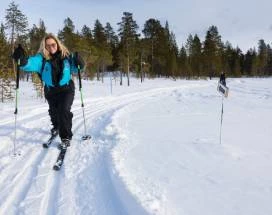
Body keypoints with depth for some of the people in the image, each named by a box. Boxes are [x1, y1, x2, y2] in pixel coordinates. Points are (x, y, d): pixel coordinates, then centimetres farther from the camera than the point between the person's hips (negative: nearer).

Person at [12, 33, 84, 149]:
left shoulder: (66, 55, -9)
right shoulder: (42, 58, -12)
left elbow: (74, 68, 5)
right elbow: (31, 63, -31)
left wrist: (78, 63, -17)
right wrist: (22, 60, -53)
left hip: (66, 89, -2)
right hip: (51, 91, 2)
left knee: (64, 110, -18)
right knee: (53, 111, 22)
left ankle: (66, 137, -3)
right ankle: (56, 127, 55)